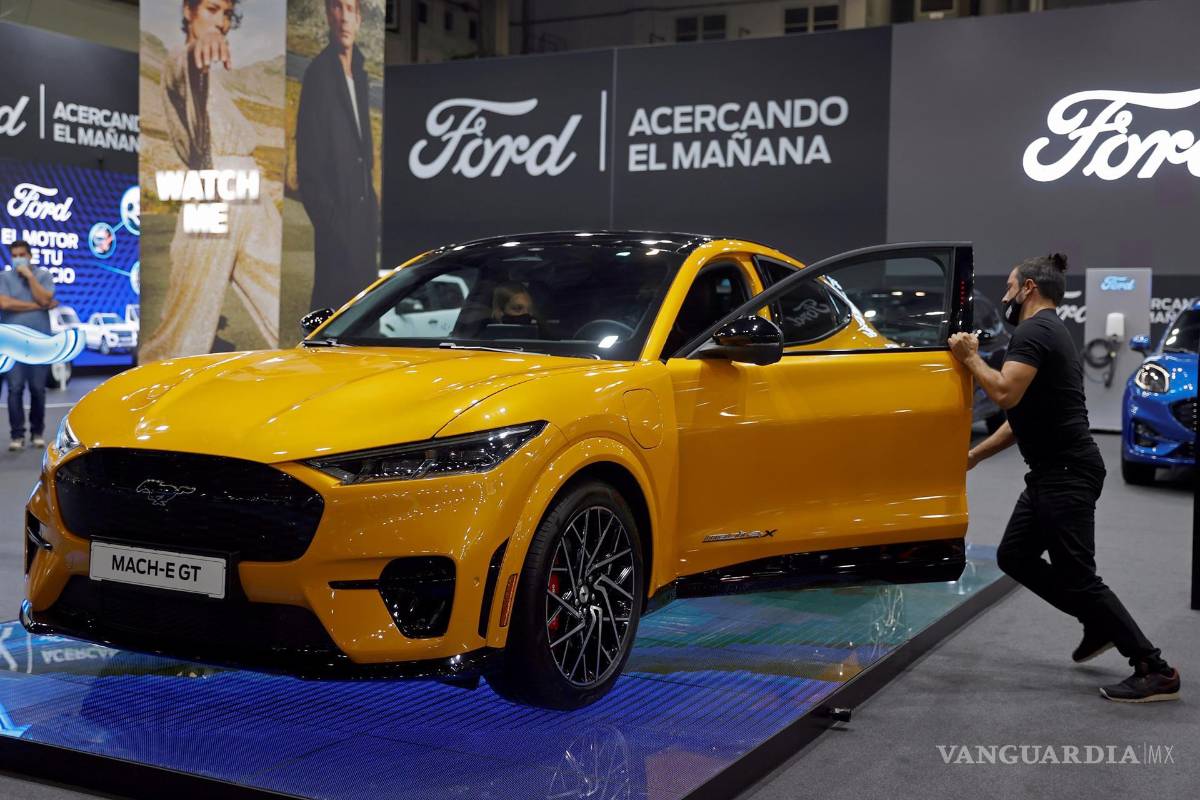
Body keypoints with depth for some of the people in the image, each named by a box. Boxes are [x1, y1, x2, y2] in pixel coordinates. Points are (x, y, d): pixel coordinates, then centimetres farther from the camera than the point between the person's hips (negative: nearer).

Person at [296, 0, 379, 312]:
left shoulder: (359, 73, 14)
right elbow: (308, 166, -14)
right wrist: (329, 218, -16)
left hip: (362, 219, 8)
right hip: (336, 225, -8)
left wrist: (371, 208, 14)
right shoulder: (318, 74, -11)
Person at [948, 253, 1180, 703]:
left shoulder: (1034, 332, -13)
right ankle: (1100, 626, 22)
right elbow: (1022, 417, 25)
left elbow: (1005, 394, -28)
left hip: (1066, 474, -11)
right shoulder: (1047, 331, 20)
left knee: (1077, 576, -8)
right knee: (1014, 556, 15)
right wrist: (974, 456, 26)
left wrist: (970, 358, -12)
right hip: (1053, 472, 11)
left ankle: (1155, 671, -3)